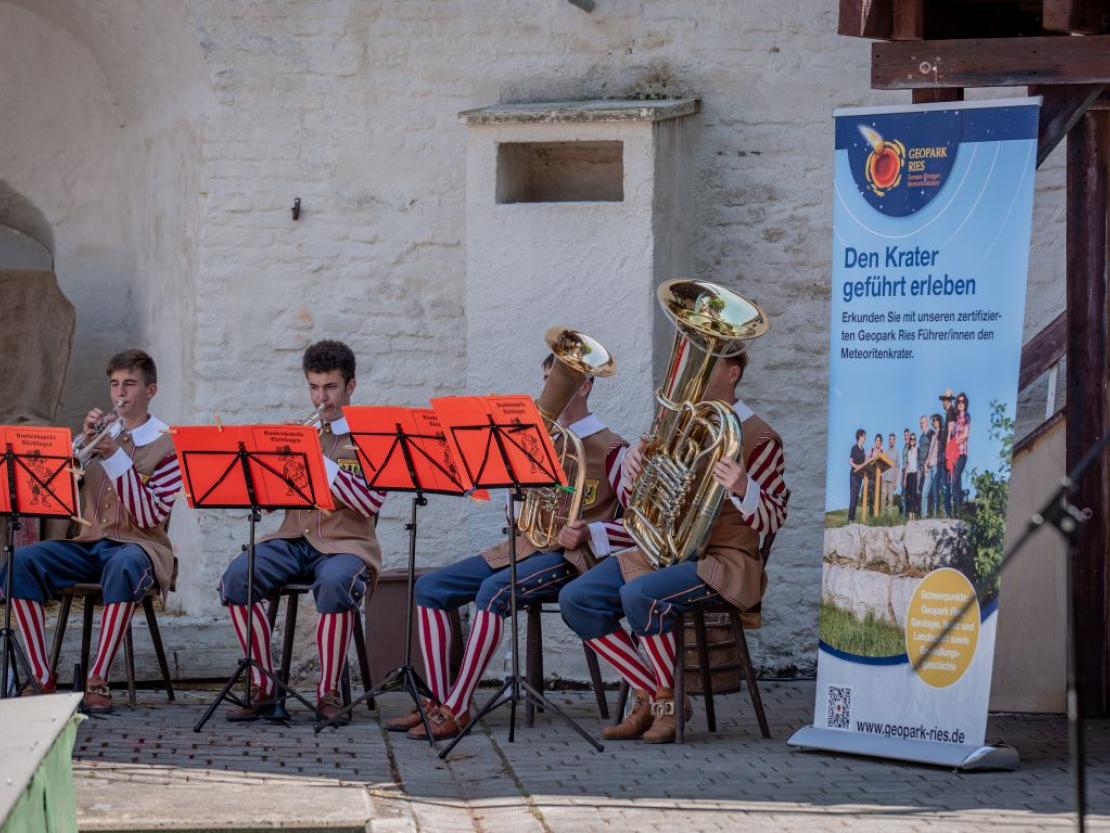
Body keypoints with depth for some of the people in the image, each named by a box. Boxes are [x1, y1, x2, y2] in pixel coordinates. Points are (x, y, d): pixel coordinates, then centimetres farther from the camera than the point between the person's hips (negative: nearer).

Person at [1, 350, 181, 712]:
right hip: (87, 542, 5)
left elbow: (150, 516, -10)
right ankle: (42, 676, -22)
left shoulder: (167, 443, 1)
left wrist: (116, 457, -17)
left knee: (123, 567, -41)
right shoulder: (102, 432, 14)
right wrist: (84, 442, -8)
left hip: (137, 545, -5)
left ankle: (97, 679, -36)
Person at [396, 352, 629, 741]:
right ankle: (438, 703, -10)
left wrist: (587, 533, -22)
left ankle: (456, 710, -33)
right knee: (429, 587, -6)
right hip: (524, 547, 8)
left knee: (493, 590, -35)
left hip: (568, 556, -8)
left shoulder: (609, 449, -3)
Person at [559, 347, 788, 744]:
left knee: (639, 595, -35)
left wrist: (742, 489, -30)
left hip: (722, 560, -7)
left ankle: (669, 700, -14)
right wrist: (632, 471, -4)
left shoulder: (758, 438, -6)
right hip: (660, 550, 7)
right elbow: (633, 503, 18)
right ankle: (648, 696, -5)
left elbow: (772, 520, -10)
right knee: (575, 599, -11)